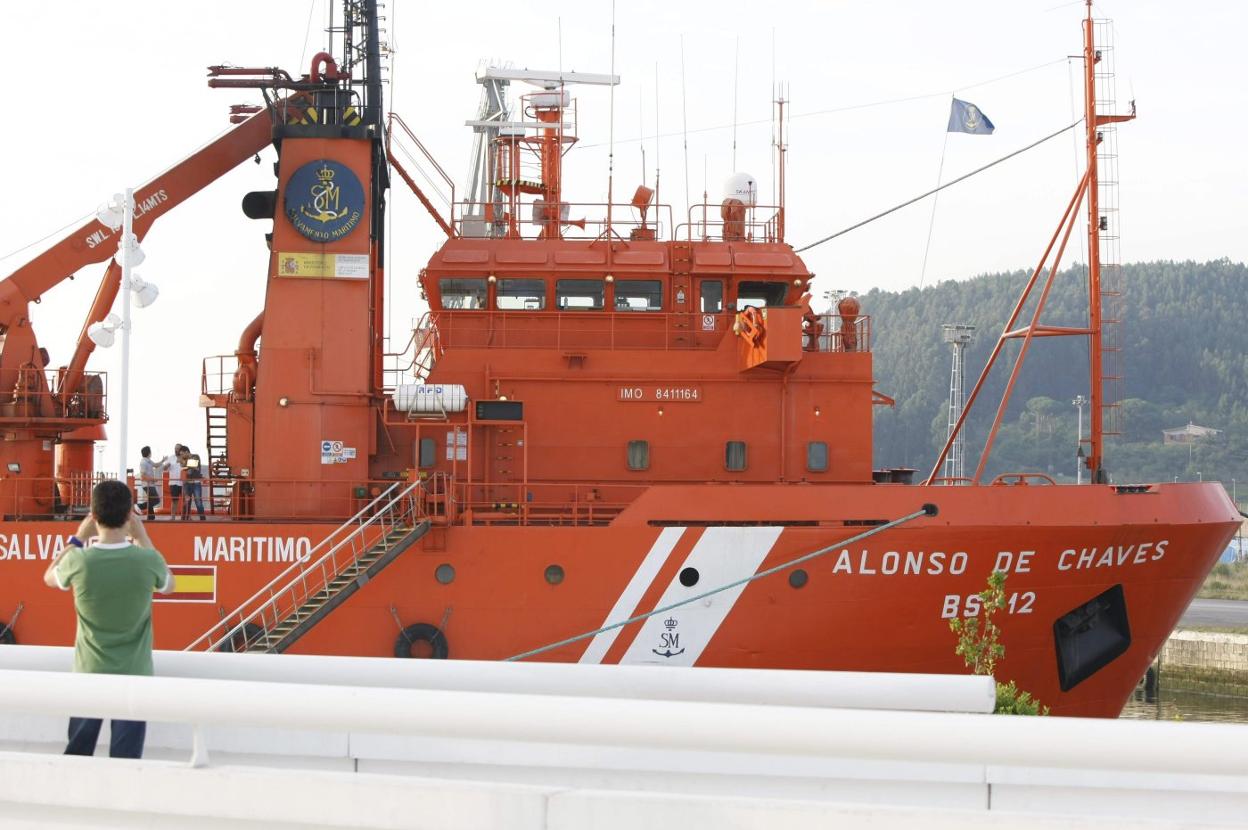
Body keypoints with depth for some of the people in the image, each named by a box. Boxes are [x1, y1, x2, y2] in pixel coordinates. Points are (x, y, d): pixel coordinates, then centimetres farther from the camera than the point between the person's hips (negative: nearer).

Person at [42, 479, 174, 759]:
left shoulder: (79, 561, -14)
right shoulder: (147, 560, -16)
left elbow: (49, 578, 10)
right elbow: (168, 585, 9)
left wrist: (79, 538, 12)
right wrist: (143, 538, 9)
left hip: (89, 673, 1)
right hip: (133, 675, -1)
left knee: (75, 757, 15)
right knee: (126, 761, 3)